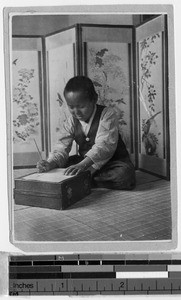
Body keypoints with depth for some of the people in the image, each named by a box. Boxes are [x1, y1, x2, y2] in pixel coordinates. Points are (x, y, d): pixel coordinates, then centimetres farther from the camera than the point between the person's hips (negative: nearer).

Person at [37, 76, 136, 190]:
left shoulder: (107, 114, -18)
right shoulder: (71, 119, -3)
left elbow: (104, 145, -32)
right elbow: (63, 146, -9)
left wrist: (82, 164, -47)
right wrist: (51, 163, -32)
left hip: (112, 161, -3)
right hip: (84, 161, 4)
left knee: (125, 176, -36)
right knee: (58, 168, -12)